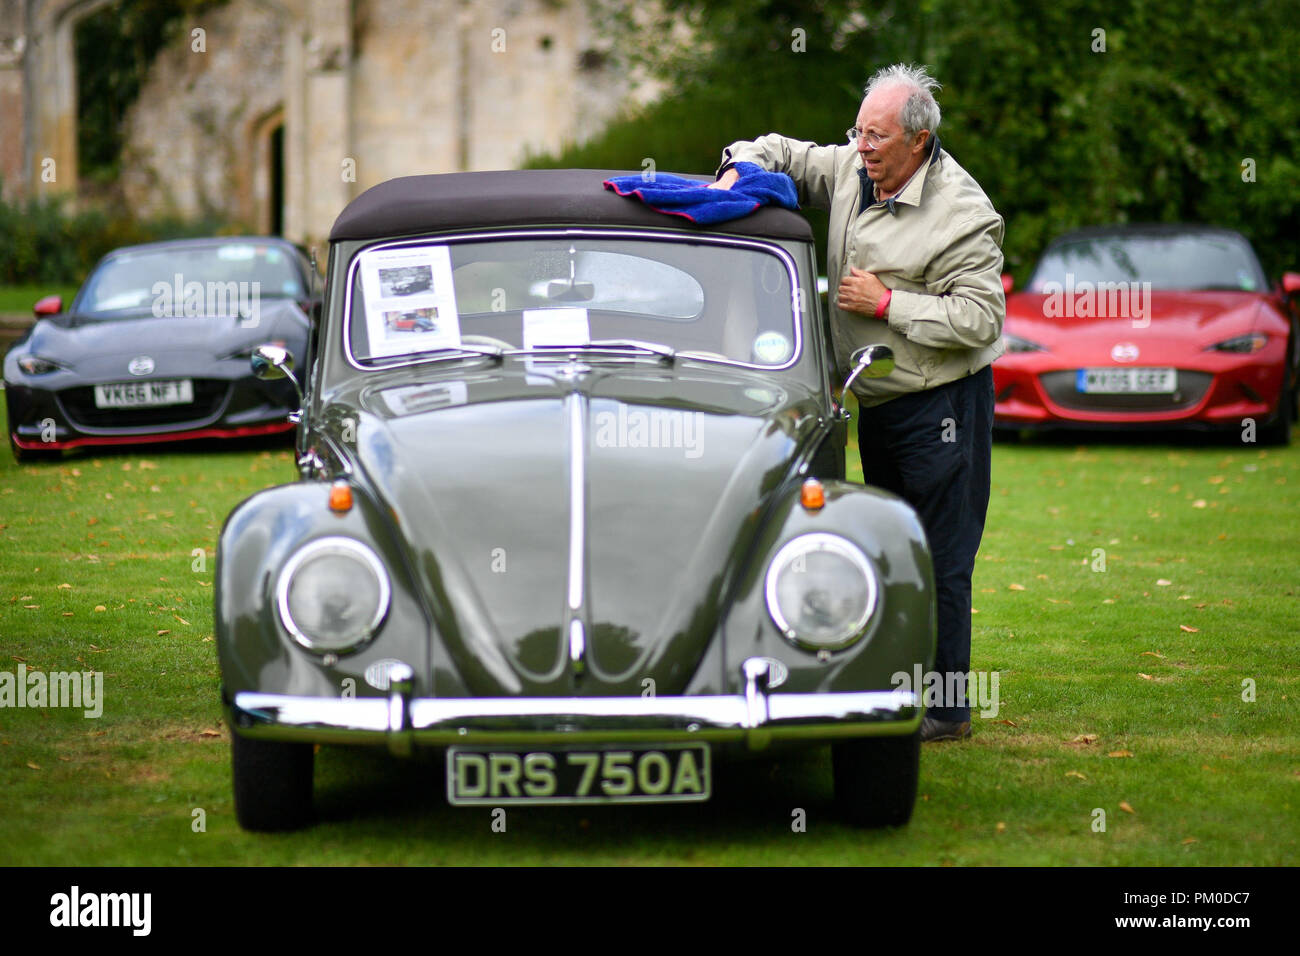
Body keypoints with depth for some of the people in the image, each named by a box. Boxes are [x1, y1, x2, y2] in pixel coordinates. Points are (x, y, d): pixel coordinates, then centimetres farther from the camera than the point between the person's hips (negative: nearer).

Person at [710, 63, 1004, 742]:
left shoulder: (962, 213, -18)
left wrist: (887, 303, -20)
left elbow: (980, 319, -22)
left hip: (942, 405, -8)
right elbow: (783, 153, 19)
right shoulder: (851, 169, 4)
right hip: (875, 401, 8)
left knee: (941, 557, -7)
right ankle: (900, 691, 24)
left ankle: (947, 708, -2)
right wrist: (741, 167, -4)